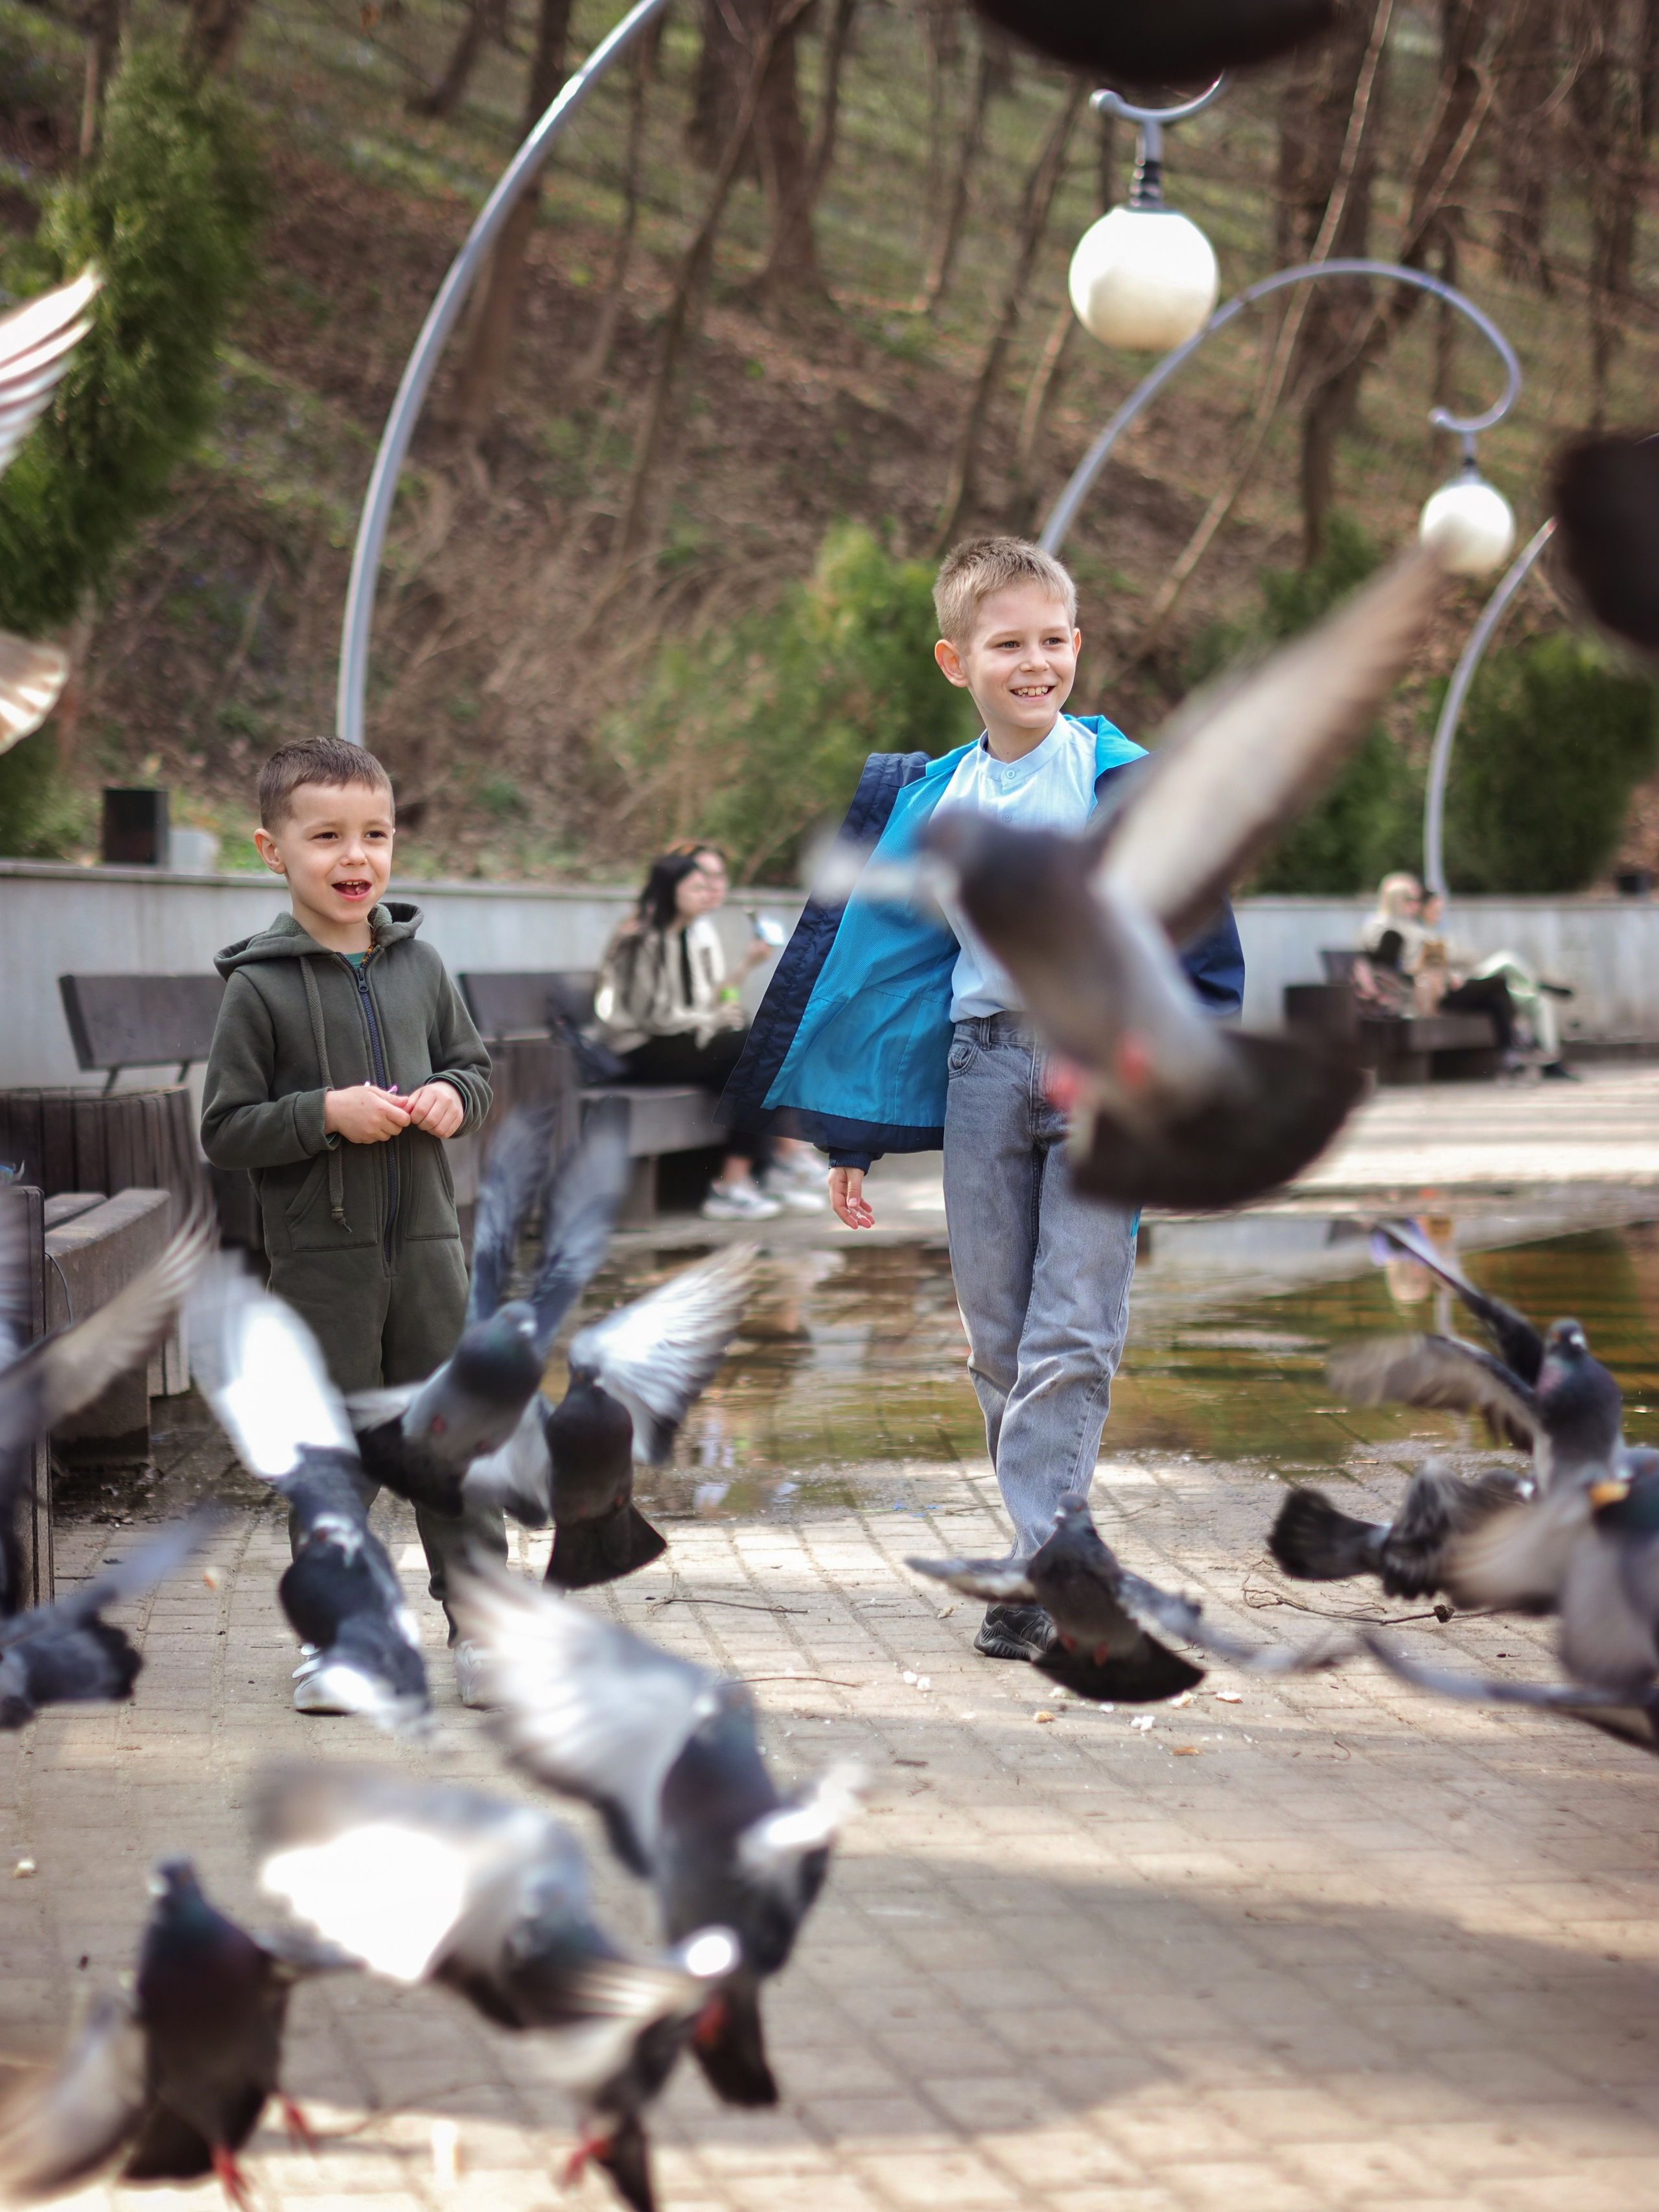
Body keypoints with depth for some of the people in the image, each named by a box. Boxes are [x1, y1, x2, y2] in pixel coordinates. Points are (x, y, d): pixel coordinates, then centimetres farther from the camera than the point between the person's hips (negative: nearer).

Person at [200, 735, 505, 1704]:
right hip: (322, 1253, -3)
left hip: (427, 1241, 3)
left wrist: (454, 1098, -5)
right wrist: (327, 1114, -19)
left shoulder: (421, 967, 5)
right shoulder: (260, 987, -7)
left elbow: (479, 1068, 17)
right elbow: (226, 1131, -7)